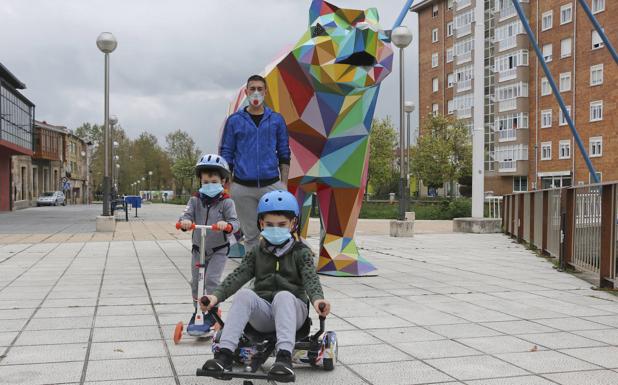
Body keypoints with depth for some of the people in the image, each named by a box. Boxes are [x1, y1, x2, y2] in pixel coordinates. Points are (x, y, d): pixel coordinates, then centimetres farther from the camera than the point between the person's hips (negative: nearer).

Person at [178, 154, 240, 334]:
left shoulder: (226, 202, -9)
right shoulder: (195, 200, 0)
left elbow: (234, 222, -17)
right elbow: (187, 215, -11)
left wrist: (227, 225, -40)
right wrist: (185, 221, -36)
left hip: (218, 250, -4)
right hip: (198, 249, 4)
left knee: (211, 279, -15)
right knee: (196, 281, 11)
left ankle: (210, 314, -4)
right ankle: (198, 311, 30)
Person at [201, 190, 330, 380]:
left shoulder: (301, 252, 4)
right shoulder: (256, 253, 12)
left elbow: (310, 278, -13)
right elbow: (238, 276, -1)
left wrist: (317, 298, -35)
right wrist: (217, 295, -19)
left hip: (292, 310, -2)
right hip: (263, 312, 2)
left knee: (283, 296, -35)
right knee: (244, 294, -28)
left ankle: (284, 357, -47)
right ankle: (224, 354, -35)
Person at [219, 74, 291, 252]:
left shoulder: (277, 120, 7)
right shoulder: (234, 120, 6)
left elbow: (284, 155, 10)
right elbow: (226, 155, 7)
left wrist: (284, 184, 1)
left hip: (271, 185, 0)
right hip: (243, 187, 0)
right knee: (251, 235, 8)